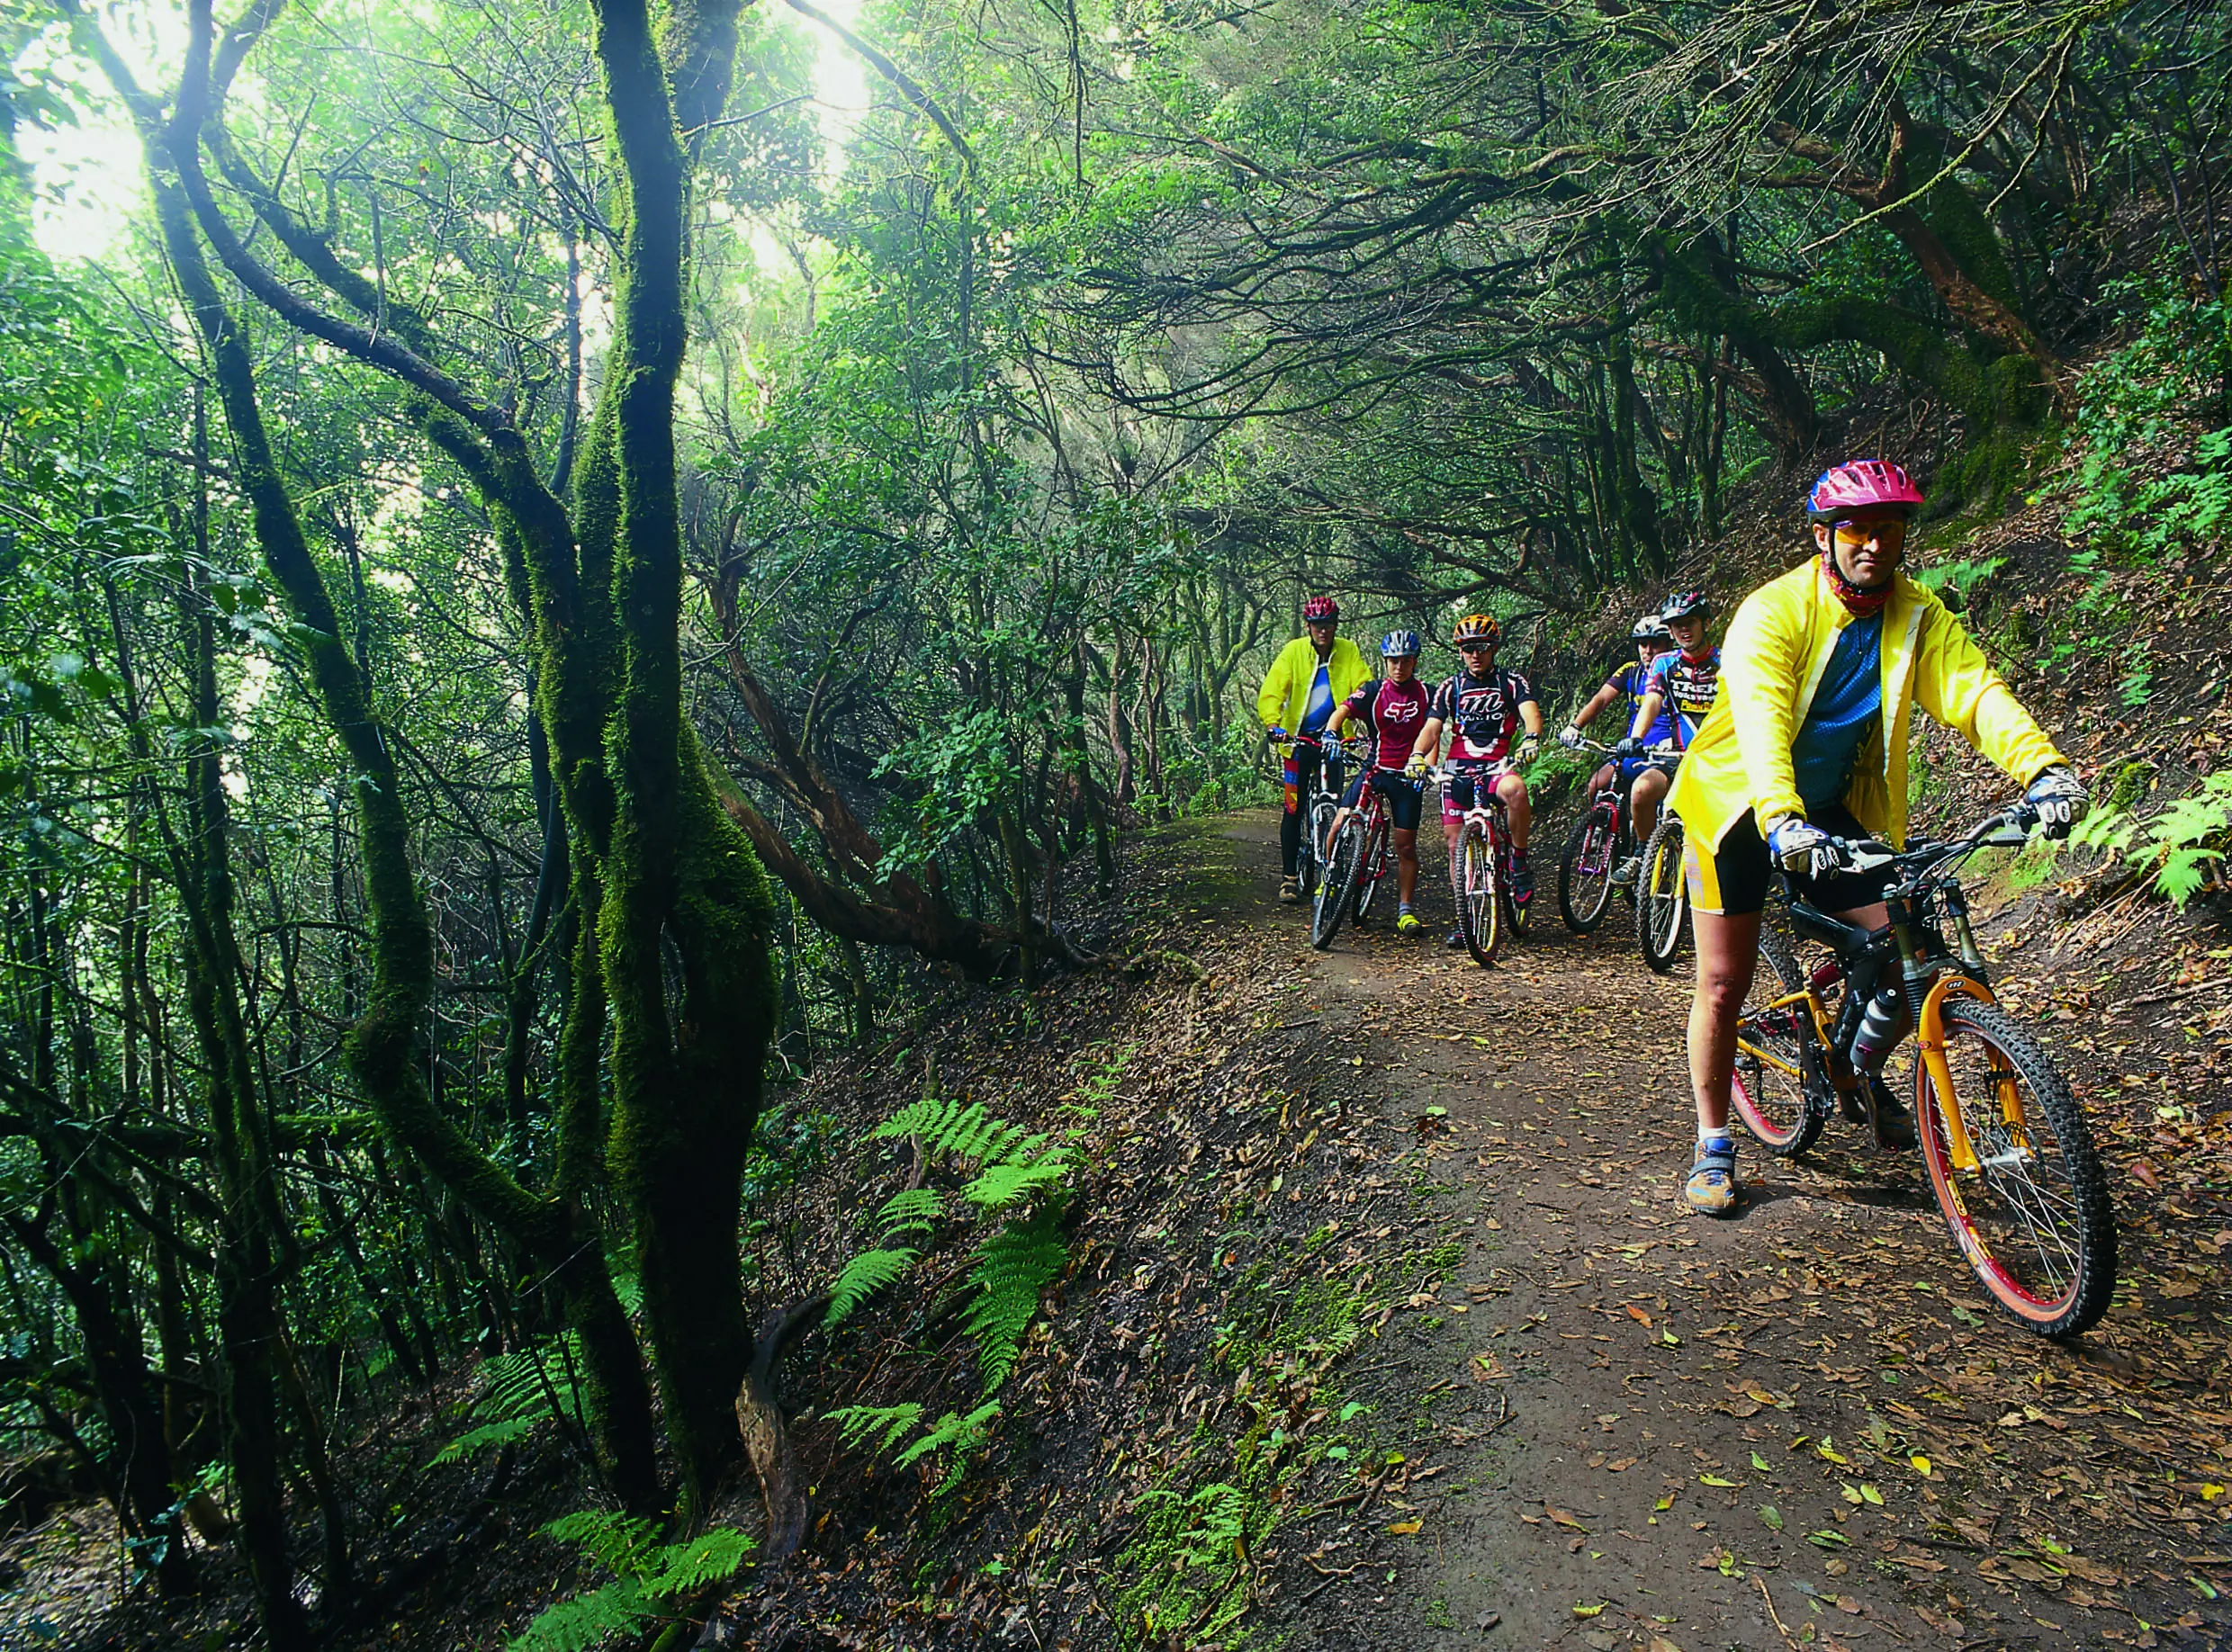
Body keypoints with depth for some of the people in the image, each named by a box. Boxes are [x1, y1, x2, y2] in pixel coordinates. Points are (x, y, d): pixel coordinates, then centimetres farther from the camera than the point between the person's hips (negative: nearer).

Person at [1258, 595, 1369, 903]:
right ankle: (1288, 875, 7)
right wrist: (1274, 724, -30)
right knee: (1294, 808, -3)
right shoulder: (1293, 651, -5)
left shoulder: (1348, 652, 0)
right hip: (1299, 738, -1)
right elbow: (1271, 691, -13)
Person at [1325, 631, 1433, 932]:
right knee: (1340, 825, -16)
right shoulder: (1373, 691, 1)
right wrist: (1330, 734, -32)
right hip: (1374, 769, 0)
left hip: (1407, 775, 0)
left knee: (1406, 846, 1)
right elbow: (1343, 710, -12)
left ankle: (1404, 910, 12)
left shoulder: (1426, 694, 2)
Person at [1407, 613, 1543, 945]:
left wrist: (1532, 739, -34)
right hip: (1459, 770, 3)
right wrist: (1418, 755, -19)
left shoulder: (1512, 682, 7)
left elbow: (1531, 712, -11)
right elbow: (1432, 727, 3)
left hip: (1497, 766, -3)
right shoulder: (1451, 687, 12)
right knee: (1457, 846, -2)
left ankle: (1519, 862, -16)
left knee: (1515, 789, -38)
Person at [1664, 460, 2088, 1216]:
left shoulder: (1919, 617, -5)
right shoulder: (1773, 611, -20)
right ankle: (1714, 1146, 13)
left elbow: (1975, 690, -18)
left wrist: (2043, 767, -37)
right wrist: (1782, 821, -51)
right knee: (1723, 983, -3)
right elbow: (1760, 716, -35)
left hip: (1838, 810, 4)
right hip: (1742, 807, -4)